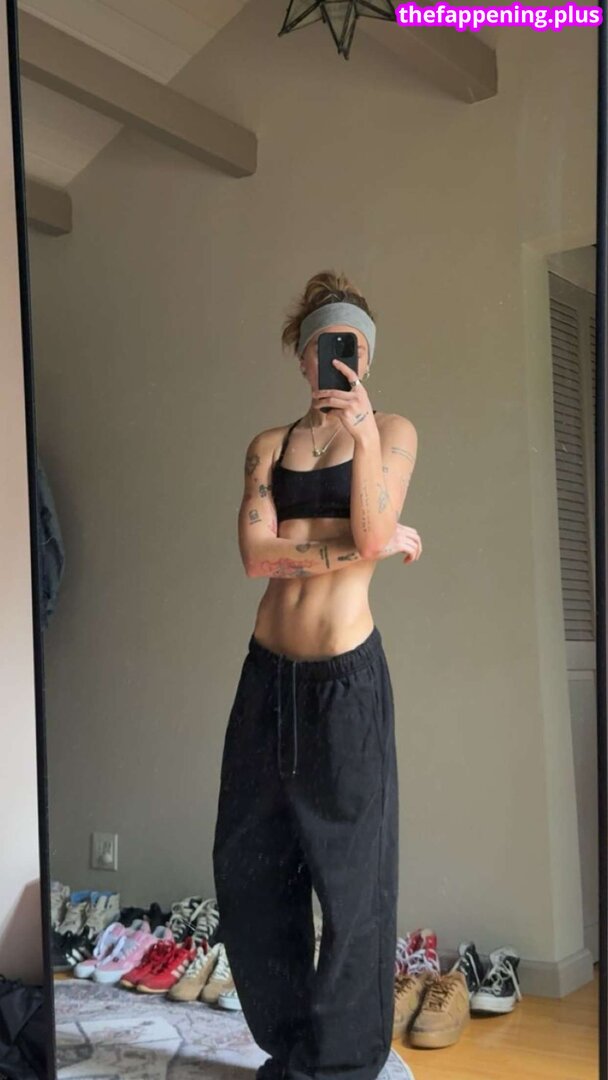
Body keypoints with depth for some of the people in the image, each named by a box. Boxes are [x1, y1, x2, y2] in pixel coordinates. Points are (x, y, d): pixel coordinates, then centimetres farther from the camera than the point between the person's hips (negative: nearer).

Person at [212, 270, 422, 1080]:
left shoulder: (393, 430, 5)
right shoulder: (270, 445, 11)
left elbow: (372, 531, -11)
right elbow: (257, 553, -5)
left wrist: (362, 430, -18)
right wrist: (377, 544, -10)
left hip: (346, 671, -4)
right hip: (269, 669, 4)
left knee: (350, 874, 3)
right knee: (247, 864, 8)